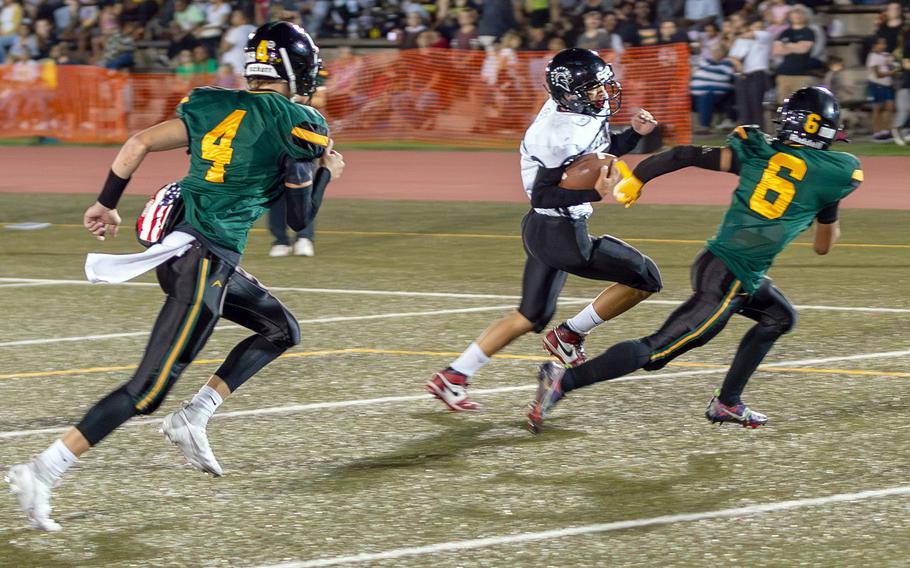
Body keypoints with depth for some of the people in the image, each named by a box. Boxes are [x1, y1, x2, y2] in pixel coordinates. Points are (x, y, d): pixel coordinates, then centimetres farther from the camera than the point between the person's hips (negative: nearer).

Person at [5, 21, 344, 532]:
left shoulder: (212, 107, 10)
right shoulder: (300, 126, -7)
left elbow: (140, 143, 8)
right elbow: (299, 220, 1)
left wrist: (106, 205, 18)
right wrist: (328, 173, 19)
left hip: (175, 247, 8)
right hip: (207, 264, -8)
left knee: (282, 330, 22)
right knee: (147, 390, -7)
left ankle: (195, 417, 12)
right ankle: (43, 471, -12)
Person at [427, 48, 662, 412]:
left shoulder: (582, 114, 3)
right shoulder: (566, 136, -26)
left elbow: (601, 152, 21)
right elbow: (542, 195, -22)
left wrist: (635, 133, 6)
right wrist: (594, 192, -31)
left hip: (541, 230, 10)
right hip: (561, 235, -10)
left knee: (532, 316, 21)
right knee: (645, 278, -2)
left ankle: (453, 378, 22)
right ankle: (570, 336, 8)